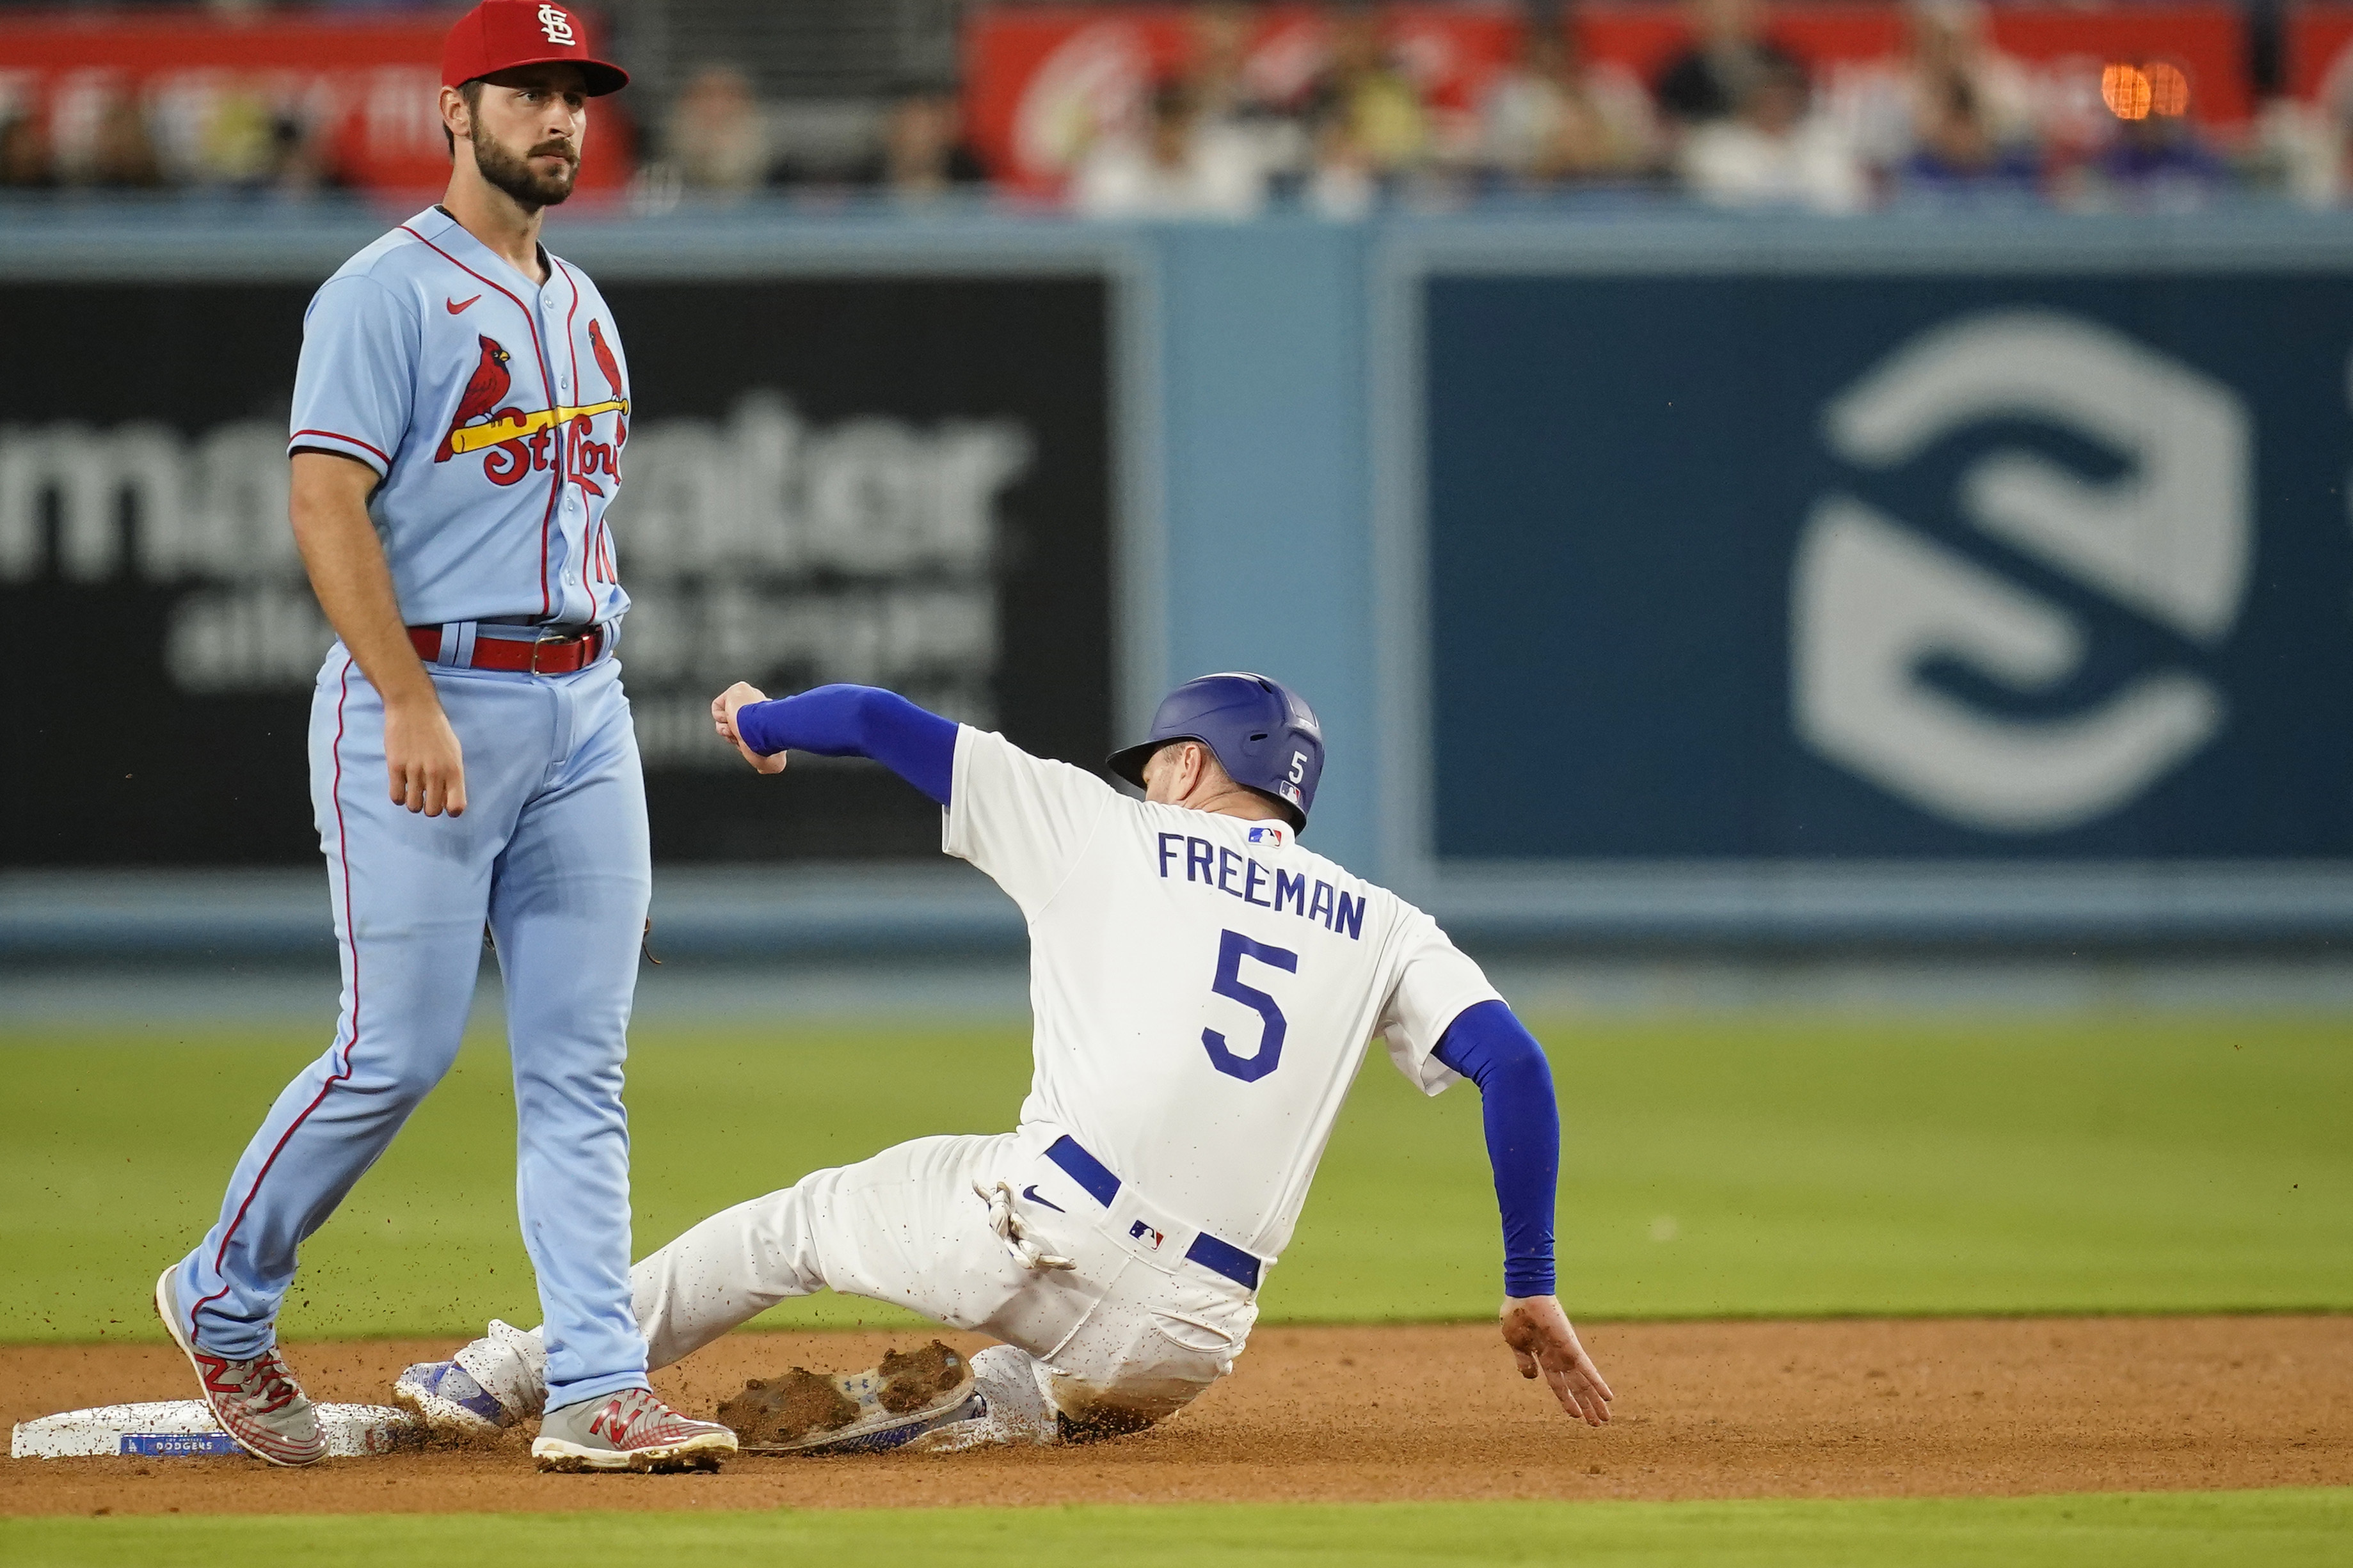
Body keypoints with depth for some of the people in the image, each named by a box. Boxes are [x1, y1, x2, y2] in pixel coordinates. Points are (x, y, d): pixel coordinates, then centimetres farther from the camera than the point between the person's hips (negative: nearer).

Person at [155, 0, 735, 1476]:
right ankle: (225, 1299, 14)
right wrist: (409, 703, -23)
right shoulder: (388, 293, -7)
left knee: (581, 1067, 1)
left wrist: (595, 722, 17)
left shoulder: (582, 308, 18)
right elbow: (327, 504, -15)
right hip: (429, 696, -7)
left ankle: (599, 1389, -2)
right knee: (398, 1050, -7)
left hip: (582, 703, 7)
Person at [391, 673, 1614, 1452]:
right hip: (1189, 1342, 2)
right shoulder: (1383, 928, 18)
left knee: (798, 1222, 23)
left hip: (1043, 1225, -2)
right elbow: (1512, 1060, 4)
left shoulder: (1102, 831, 12)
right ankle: (993, 1408, 6)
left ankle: (515, 1378, 26)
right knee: (1104, 1397, 37)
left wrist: (762, 725, 35)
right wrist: (1532, 1291, 7)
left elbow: (879, 723, 13)